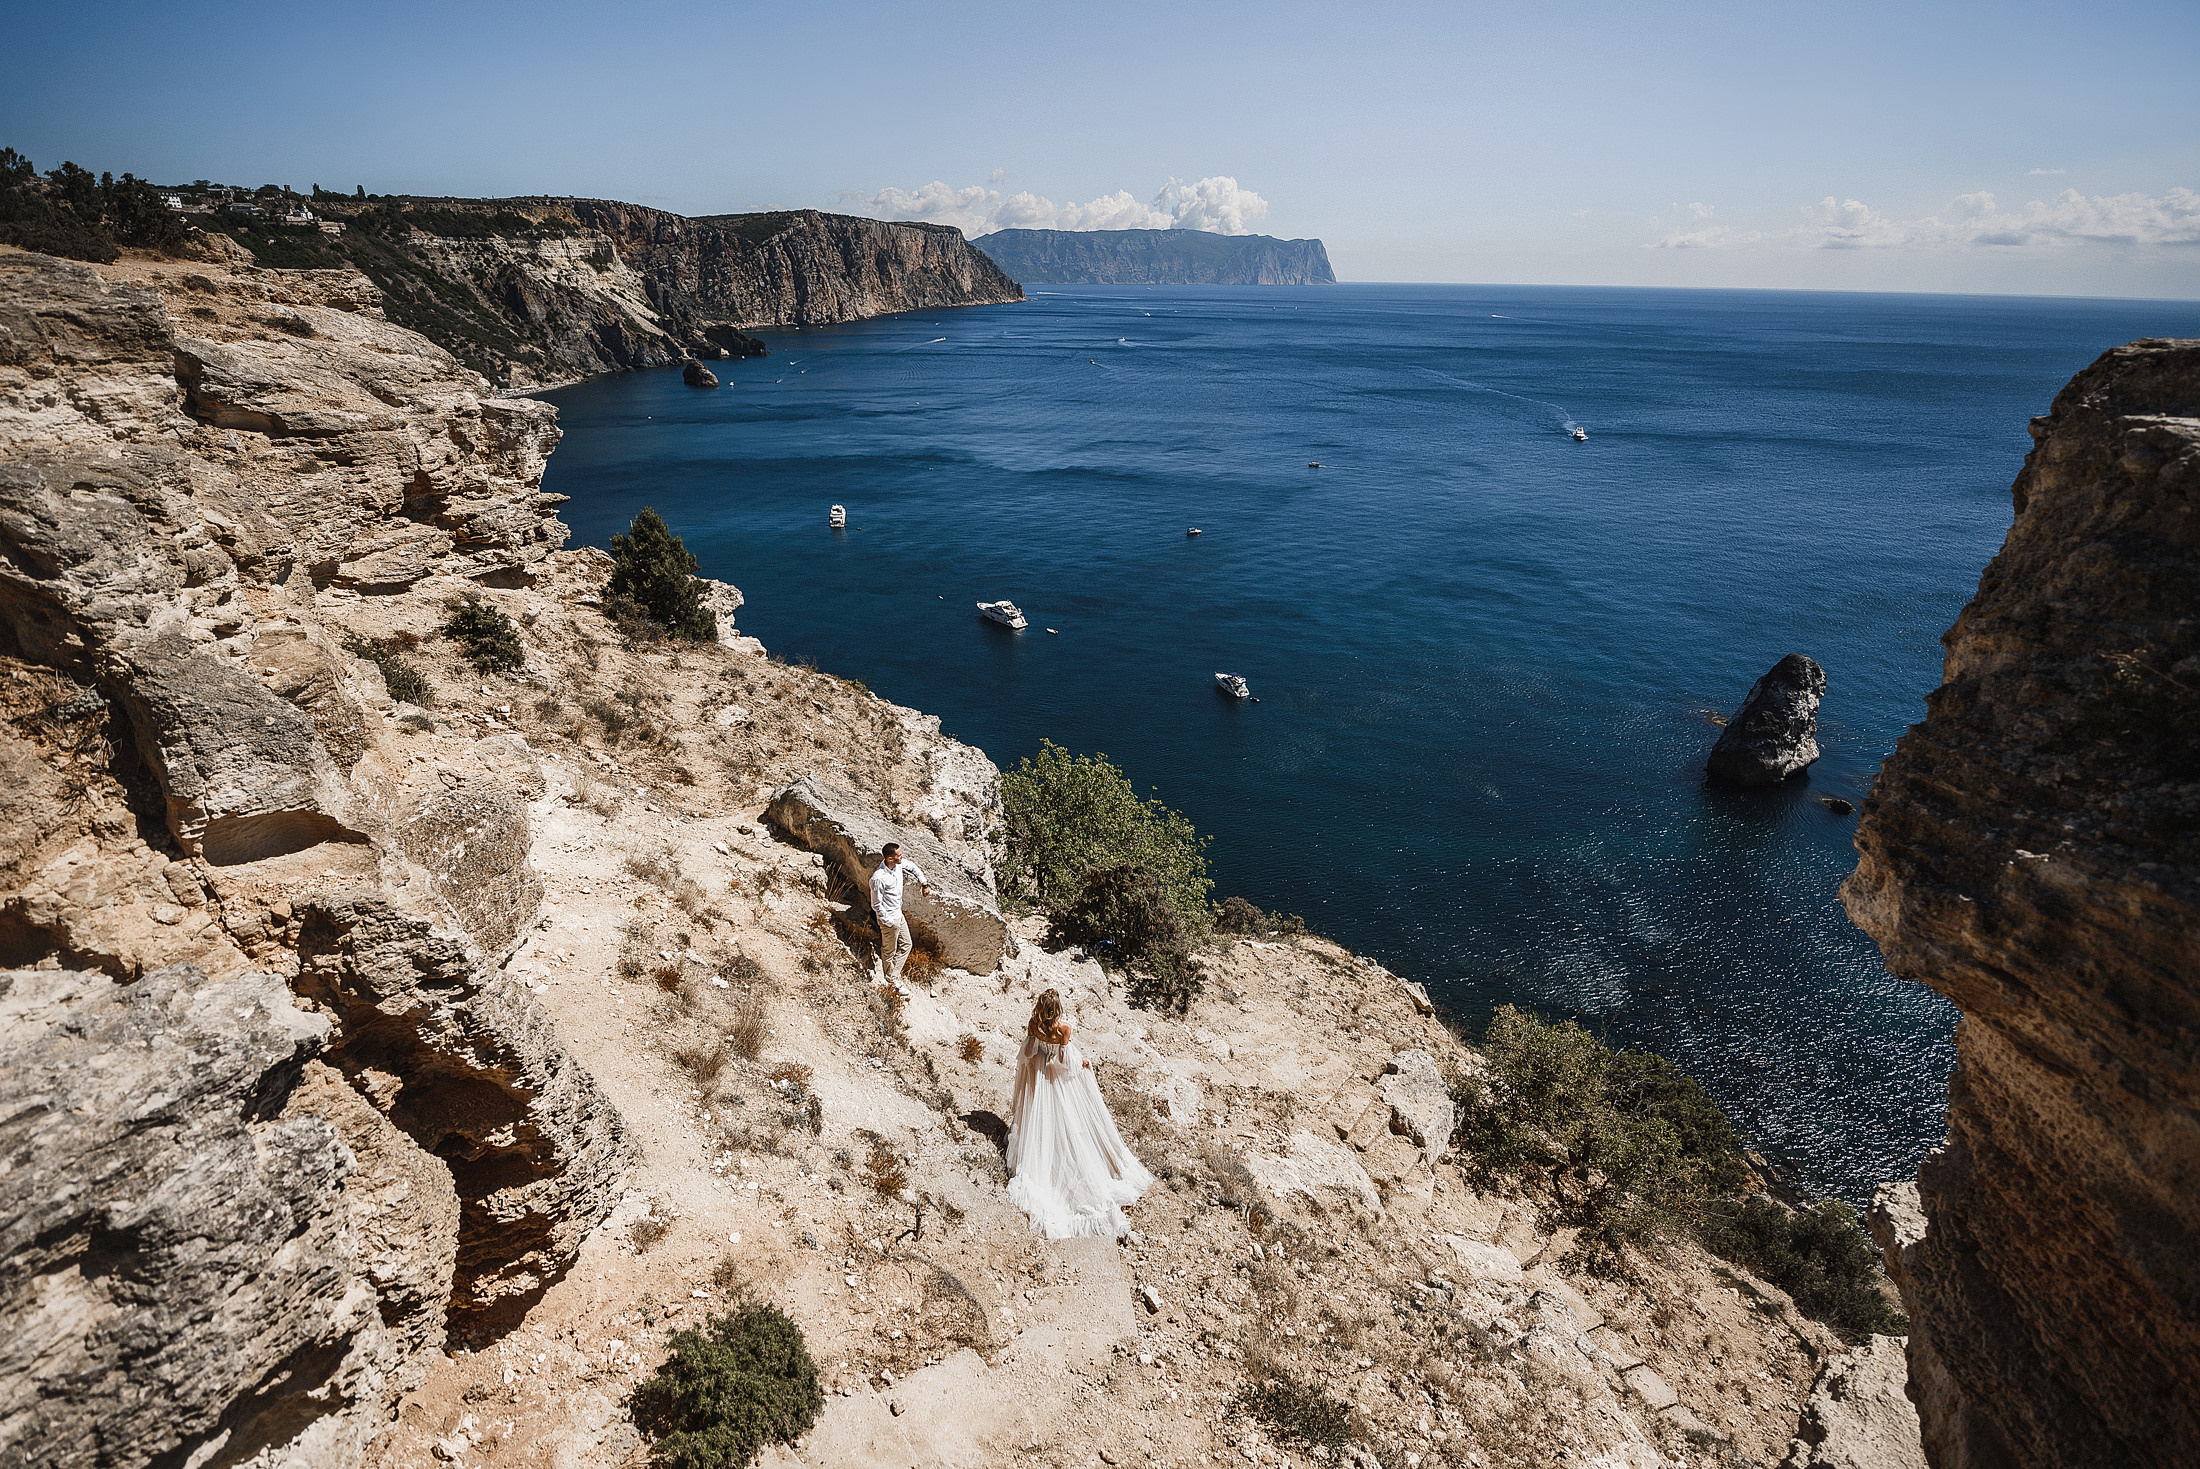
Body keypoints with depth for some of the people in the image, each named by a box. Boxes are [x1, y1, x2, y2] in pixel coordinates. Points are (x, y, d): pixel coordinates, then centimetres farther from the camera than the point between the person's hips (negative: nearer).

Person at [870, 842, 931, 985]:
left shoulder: (898, 865, -8)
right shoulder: (878, 878, -30)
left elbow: (912, 866, 15)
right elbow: (876, 905, -21)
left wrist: (925, 884, 6)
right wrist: (889, 922, -16)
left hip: (899, 915, 8)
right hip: (889, 920, -8)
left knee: (906, 945, 19)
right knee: (890, 952, 11)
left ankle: (894, 975, 30)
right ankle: (892, 982, 30)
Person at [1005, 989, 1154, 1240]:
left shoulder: (1033, 1026, -19)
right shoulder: (1063, 1027, -29)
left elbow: (1027, 1053, -7)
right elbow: (1064, 1059, -20)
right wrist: (1082, 1062, -1)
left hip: (1038, 1073, 3)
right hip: (1061, 1076, -3)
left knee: (1040, 1114, 20)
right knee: (1068, 1118, 14)